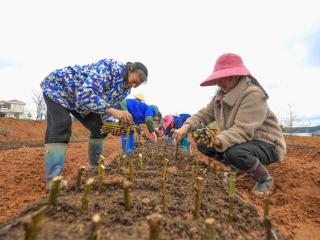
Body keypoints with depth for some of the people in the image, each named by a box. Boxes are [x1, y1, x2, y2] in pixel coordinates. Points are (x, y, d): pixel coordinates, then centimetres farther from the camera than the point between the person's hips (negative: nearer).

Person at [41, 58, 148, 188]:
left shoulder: (126, 89, -7)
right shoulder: (109, 67, -33)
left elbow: (107, 106, 2)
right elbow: (85, 94, -43)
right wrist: (112, 111, -49)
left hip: (80, 102, 7)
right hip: (57, 85, -7)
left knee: (99, 127, 1)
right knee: (60, 125, -27)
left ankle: (96, 164, 17)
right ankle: (53, 178, -23)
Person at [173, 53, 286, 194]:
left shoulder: (253, 94, -24)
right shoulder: (221, 94, 1)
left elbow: (243, 130, -33)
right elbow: (205, 114, -4)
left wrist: (217, 141, -46)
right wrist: (187, 126, -21)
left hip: (266, 144, -7)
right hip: (241, 141, 7)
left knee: (234, 152, -38)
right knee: (202, 143, -4)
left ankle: (265, 179, -4)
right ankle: (237, 168, 14)